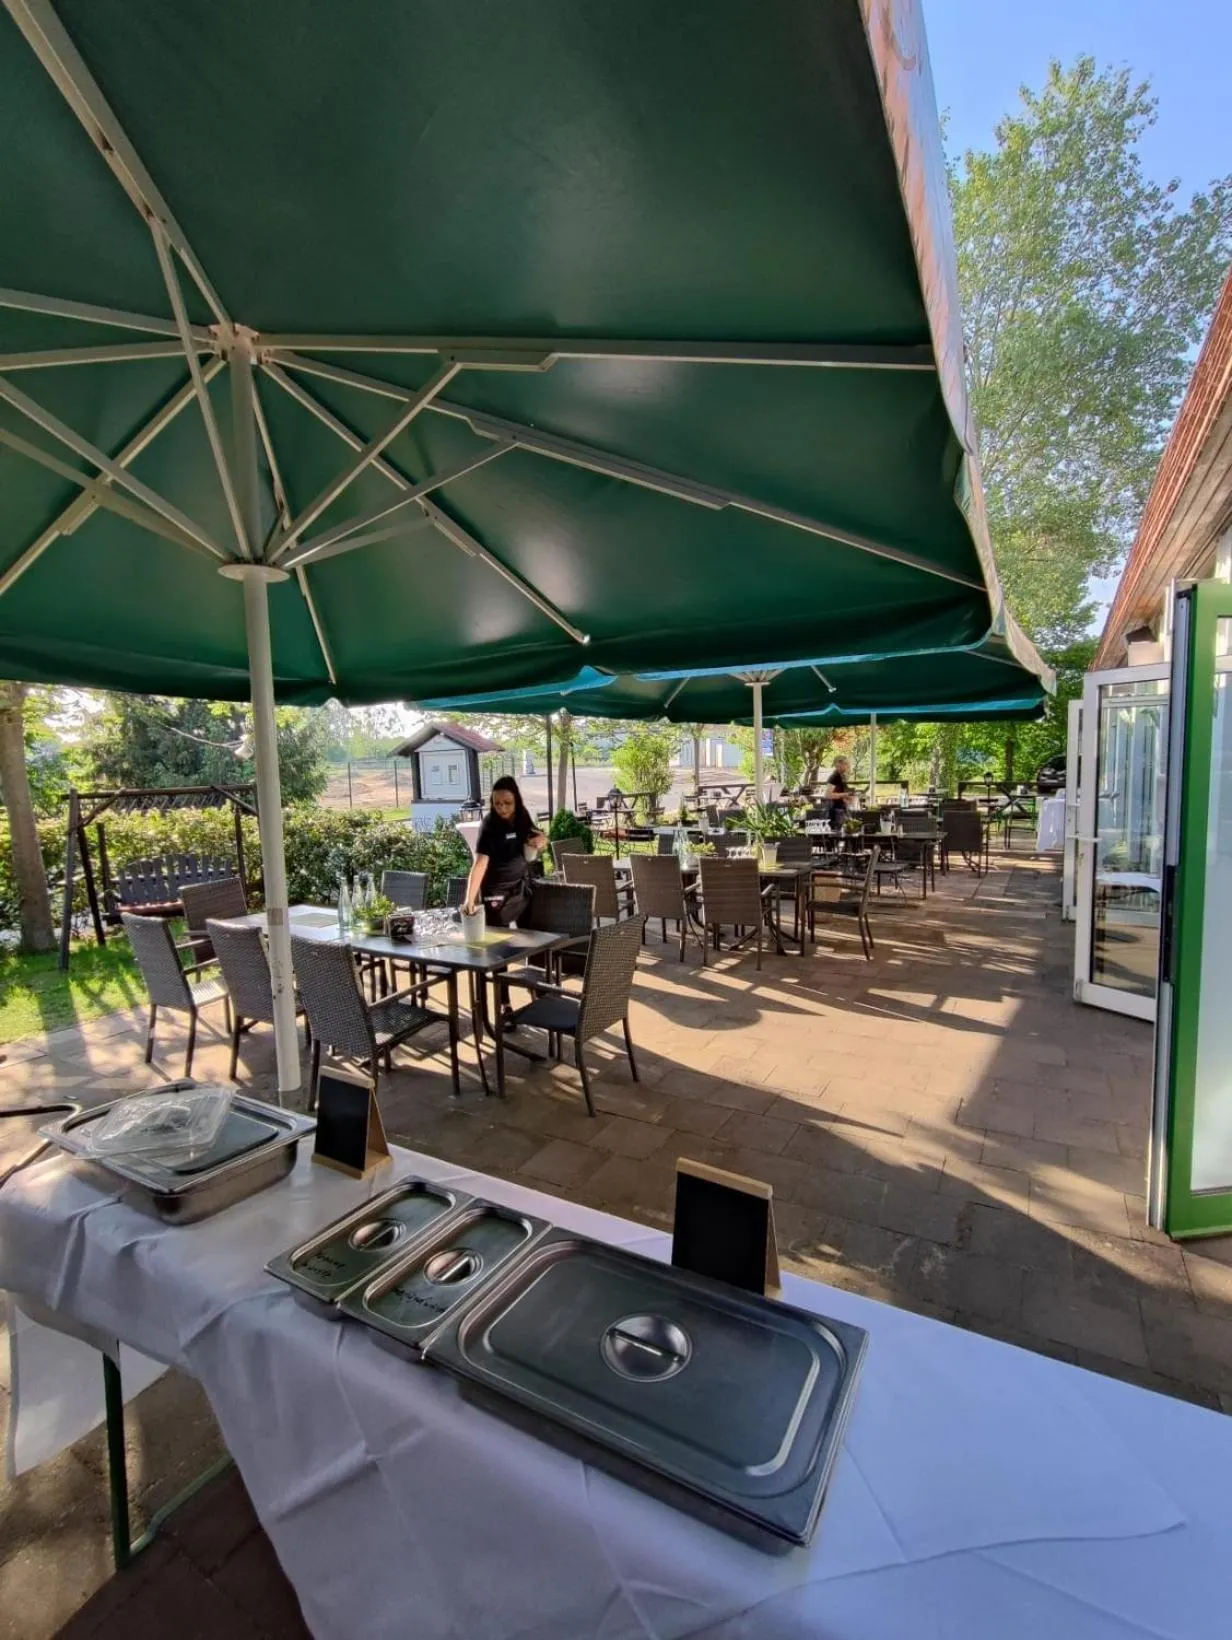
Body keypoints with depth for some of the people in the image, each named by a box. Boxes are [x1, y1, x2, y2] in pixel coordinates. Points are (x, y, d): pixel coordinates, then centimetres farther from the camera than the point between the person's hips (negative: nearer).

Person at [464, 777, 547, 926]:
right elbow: (480, 863, -33)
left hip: (522, 886, 6)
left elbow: (540, 838, 7)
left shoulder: (522, 816, -7)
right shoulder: (489, 825, -24)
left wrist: (540, 840, -17)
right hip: (497, 892, -6)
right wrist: (470, 898, -44)